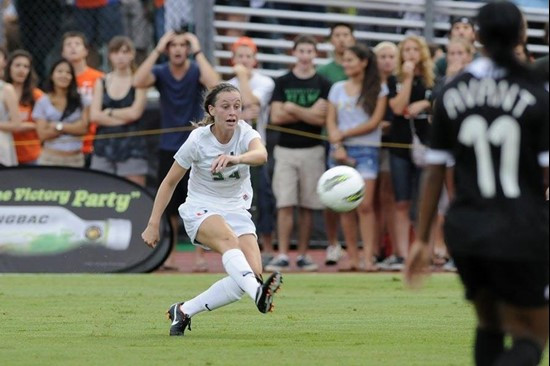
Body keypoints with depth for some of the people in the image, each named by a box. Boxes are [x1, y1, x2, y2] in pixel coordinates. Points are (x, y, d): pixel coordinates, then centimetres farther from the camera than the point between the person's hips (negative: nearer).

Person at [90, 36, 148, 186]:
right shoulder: (102, 83, 11)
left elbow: (135, 112, -10)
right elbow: (94, 115, 1)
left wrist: (109, 112, -1)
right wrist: (123, 118, -7)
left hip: (131, 148, -3)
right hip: (104, 146, 3)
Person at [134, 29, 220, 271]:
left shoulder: (196, 71, -5)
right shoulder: (160, 72, 1)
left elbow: (214, 84, -26)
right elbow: (138, 81, -19)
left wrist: (198, 52, -22)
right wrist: (157, 51, -18)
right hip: (168, 149, 2)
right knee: (169, 207, 5)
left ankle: (200, 257, 3)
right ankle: (169, 256, 14)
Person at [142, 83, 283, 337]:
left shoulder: (245, 133, -9)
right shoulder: (198, 140, -12)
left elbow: (261, 154, -35)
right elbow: (170, 182, -2)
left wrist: (236, 158, -57)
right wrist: (153, 224, -3)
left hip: (237, 210, 4)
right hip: (201, 210, -4)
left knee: (254, 273, -16)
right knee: (229, 239, -38)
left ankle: (183, 311, -4)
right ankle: (258, 294, -63)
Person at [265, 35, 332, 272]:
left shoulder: (323, 85, 4)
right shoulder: (282, 83, 7)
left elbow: (322, 118, -7)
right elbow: (276, 117, -3)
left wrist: (293, 109, -8)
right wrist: (308, 114, -5)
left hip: (312, 151, 0)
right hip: (285, 150, 0)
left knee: (308, 206, 3)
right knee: (285, 205, -7)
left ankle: (303, 255, 9)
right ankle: (282, 255, -9)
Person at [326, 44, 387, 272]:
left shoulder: (378, 89, 4)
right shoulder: (338, 89, 13)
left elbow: (374, 122, -4)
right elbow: (330, 121, 8)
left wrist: (343, 134, -5)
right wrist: (337, 146, -6)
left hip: (366, 150, -3)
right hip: (340, 151, 3)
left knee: (365, 205, -13)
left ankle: (368, 257, -15)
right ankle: (352, 257, 3)